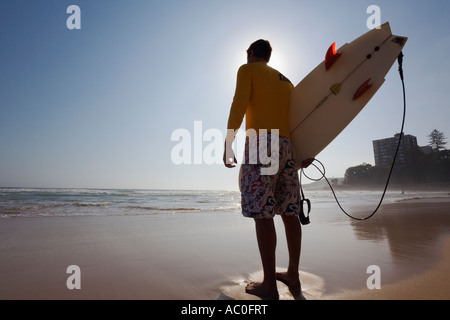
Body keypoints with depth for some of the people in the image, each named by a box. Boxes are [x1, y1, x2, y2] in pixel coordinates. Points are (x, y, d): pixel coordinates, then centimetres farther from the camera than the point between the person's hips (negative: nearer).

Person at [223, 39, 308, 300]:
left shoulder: (247, 70, 11)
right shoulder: (285, 80, 28)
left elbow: (239, 105, -5)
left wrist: (228, 143, -9)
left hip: (261, 141, -7)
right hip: (287, 146, 7)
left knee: (262, 213, -9)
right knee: (290, 212, 6)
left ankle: (269, 285, -5)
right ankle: (293, 276, 16)